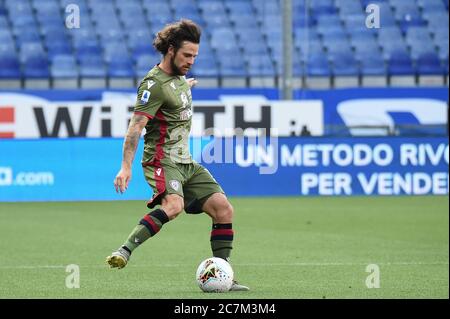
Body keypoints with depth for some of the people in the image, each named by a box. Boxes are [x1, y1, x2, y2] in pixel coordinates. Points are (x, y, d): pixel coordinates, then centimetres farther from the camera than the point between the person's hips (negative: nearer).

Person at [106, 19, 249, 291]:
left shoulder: (178, 76, 13)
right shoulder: (155, 84, -15)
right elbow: (136, 126, -21)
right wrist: (126, 167, -30)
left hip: (185, 163, 9)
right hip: (163, 161, -9)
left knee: (224, 209, -2)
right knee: (174, 205, -36)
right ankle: (125, 252, -39)